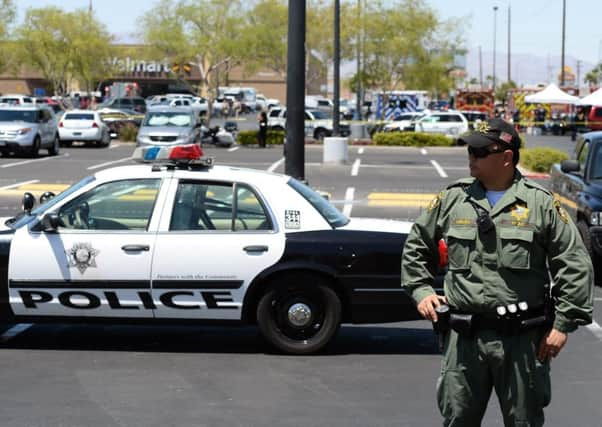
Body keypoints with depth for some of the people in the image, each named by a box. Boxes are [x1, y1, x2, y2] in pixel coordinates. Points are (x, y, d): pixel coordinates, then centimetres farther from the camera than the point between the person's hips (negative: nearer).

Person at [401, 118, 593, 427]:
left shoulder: (541, 203, -1)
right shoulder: (452, 199, 7)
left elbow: (574, 265, -1)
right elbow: (416, 247, 21)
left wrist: (563, 324, -5)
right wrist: (420, 290, 9)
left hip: (522, 338, -2)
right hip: (464, 335, 2)